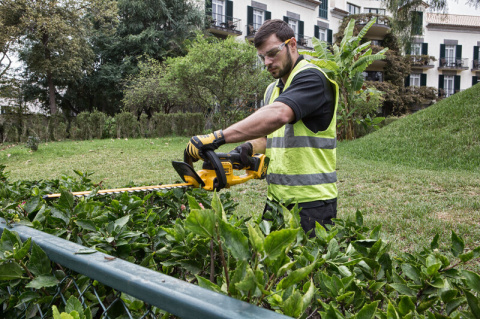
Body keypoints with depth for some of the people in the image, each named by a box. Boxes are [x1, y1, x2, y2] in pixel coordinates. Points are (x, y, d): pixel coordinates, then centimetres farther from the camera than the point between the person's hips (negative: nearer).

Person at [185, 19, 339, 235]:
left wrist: (218, 137, -33)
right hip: (276, 199, 8)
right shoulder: (272, 90, 17)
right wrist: (249, 147, 2)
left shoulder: (311, 78, -12)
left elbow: (278, 115, -31)